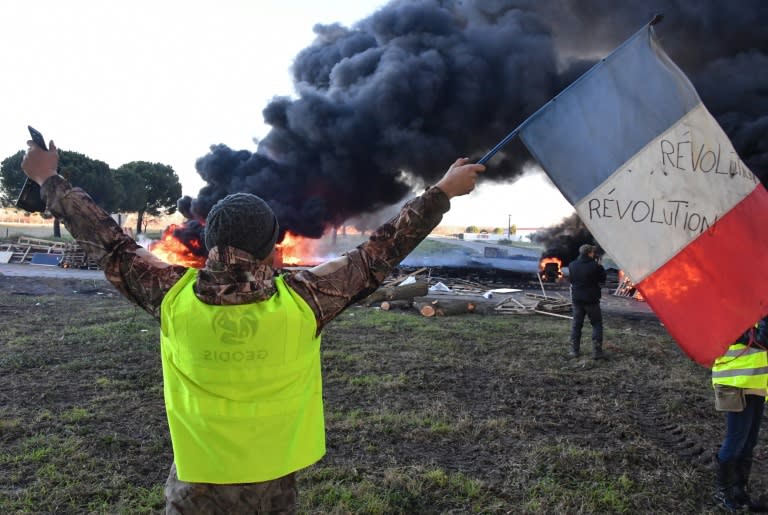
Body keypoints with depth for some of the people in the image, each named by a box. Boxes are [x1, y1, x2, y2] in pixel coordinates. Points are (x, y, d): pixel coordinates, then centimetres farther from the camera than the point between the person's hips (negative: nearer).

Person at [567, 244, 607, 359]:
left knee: (576, 324, 12)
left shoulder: (572, 265, -1)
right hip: (591, 300, -4)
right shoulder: (594, 266, -16)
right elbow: (602, 279, -3)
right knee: (597, 324, 5)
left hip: (577, 299, 4)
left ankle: (574, 350, 11)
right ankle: (597, 352, -1)